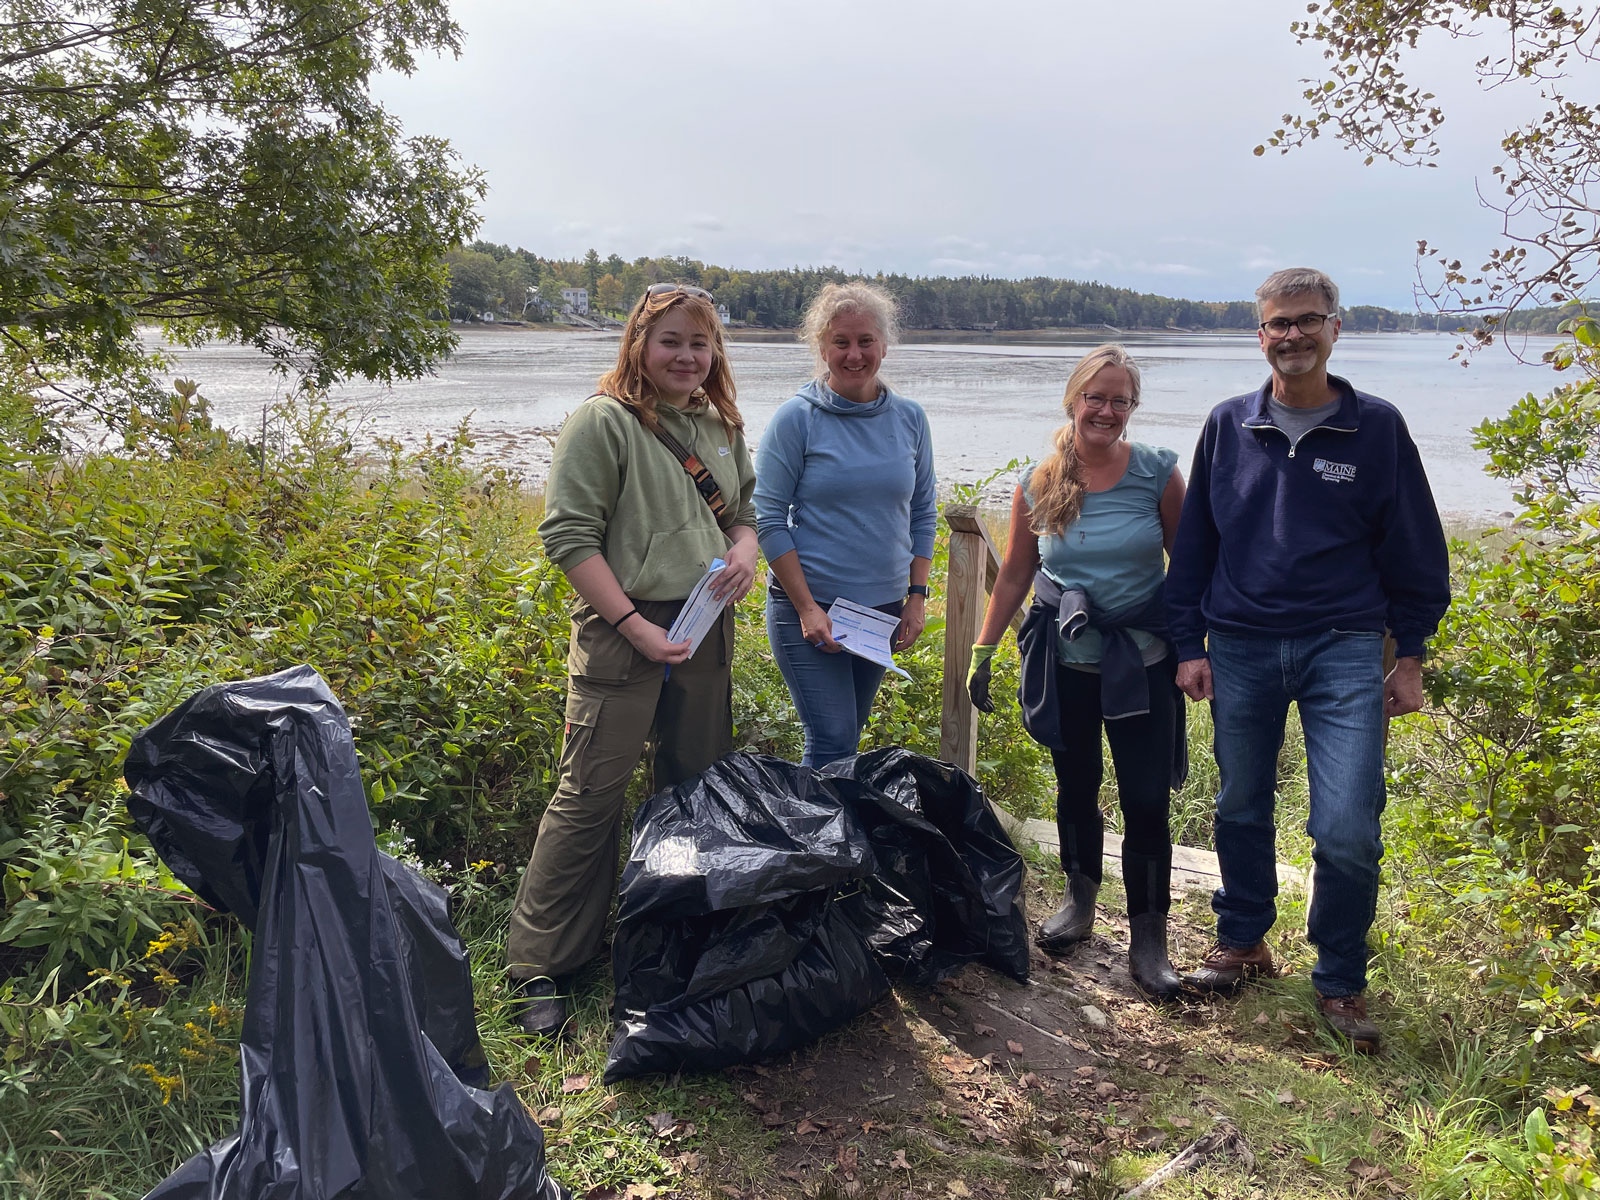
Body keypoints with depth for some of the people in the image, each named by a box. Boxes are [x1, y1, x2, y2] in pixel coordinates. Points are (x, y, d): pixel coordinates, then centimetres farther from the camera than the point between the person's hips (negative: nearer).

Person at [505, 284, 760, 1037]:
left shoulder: (720, 425, 12)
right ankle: (539, 967, 9)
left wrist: (744, 550, -2)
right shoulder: (604, 421, -9)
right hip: (622, 631, -7)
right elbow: (568, 534, -14)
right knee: (590, 795, -3)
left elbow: (743, 511, 22)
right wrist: (634, 626, -17)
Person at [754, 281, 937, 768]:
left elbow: (923, 513, 13)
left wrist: (917, 595, 4)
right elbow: (768, 518, -8)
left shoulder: (909, 418, 5)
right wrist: (807, 608, -14)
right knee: (834, 742, -9)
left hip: (884, 608, 5)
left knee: (849, 734, 13)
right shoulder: (797, 418, -7)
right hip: (809, 605, -4)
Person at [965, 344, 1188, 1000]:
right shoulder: (1039, 484, -1)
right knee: (1075, 786, 14)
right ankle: (1080, 896, 35)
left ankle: (1147, 936, 12)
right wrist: (982, 652, 6)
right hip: (1066, 659, 2)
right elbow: (1014, 575, 7)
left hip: (1142, 658, -2)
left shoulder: (1157, 473, -5)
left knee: (1146, 797, -2)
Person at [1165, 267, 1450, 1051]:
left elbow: (1413, 548, 6)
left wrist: (1410, 656, 4)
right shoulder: (1228, 426, 4)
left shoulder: (1376, 427, 0)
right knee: (1241, 810, 13)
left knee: (1347, 830, -8)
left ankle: (1340, 982, 14)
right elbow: (1193, 542, 9)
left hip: (1344, 650, -2)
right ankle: (1242, 941, 35)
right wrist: (1190, 644, 5)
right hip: (1241, 650, 2)